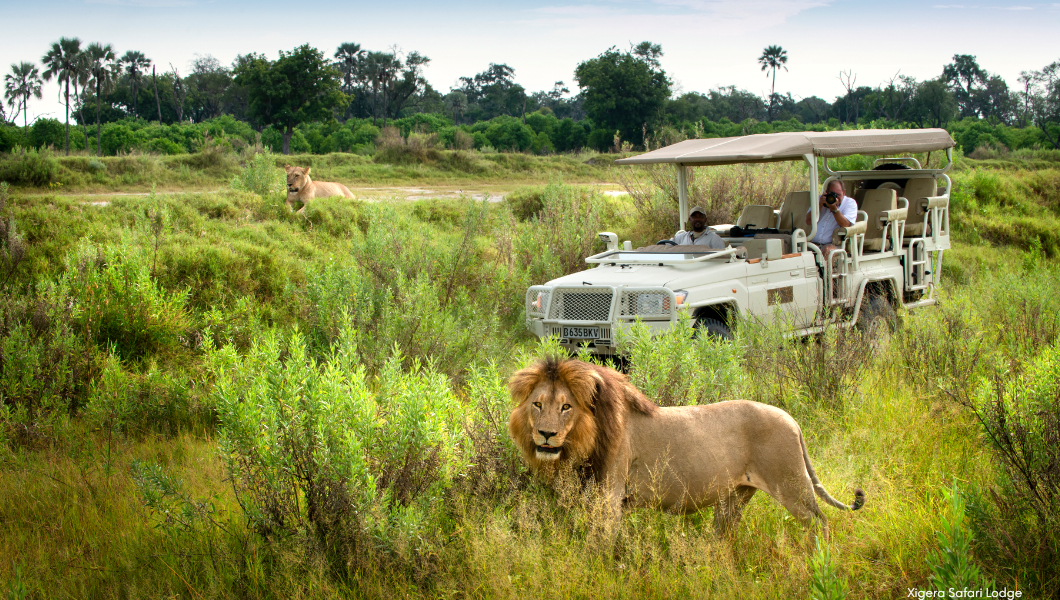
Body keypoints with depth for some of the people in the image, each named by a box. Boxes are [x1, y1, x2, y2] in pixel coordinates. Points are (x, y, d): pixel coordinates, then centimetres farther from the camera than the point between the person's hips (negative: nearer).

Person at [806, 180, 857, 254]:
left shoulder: (850, 203, 7)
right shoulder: (820, 200, 17)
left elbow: (845, 225, -10)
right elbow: (808, 222, 4)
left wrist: (834, 208, -19)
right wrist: (820, 204, -5)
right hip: (814, 243, 3)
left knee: (827, 249, -37)